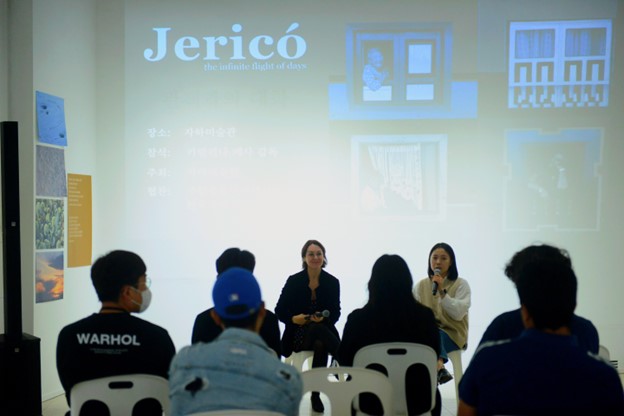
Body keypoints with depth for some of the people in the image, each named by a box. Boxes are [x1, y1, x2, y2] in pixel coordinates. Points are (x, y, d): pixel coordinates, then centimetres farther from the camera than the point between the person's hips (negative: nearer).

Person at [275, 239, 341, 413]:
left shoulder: (332, 282, 0)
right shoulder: (294, 281, -5)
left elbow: (335, 313, 2)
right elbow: (280, 311, -1)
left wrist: (323, 317, -20)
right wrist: (293, 318, -21)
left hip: (323, 330, 2)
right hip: (299, 333, -1)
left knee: (321, 345, -35)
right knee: (317, 330, -36)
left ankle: (316, 394, -21)